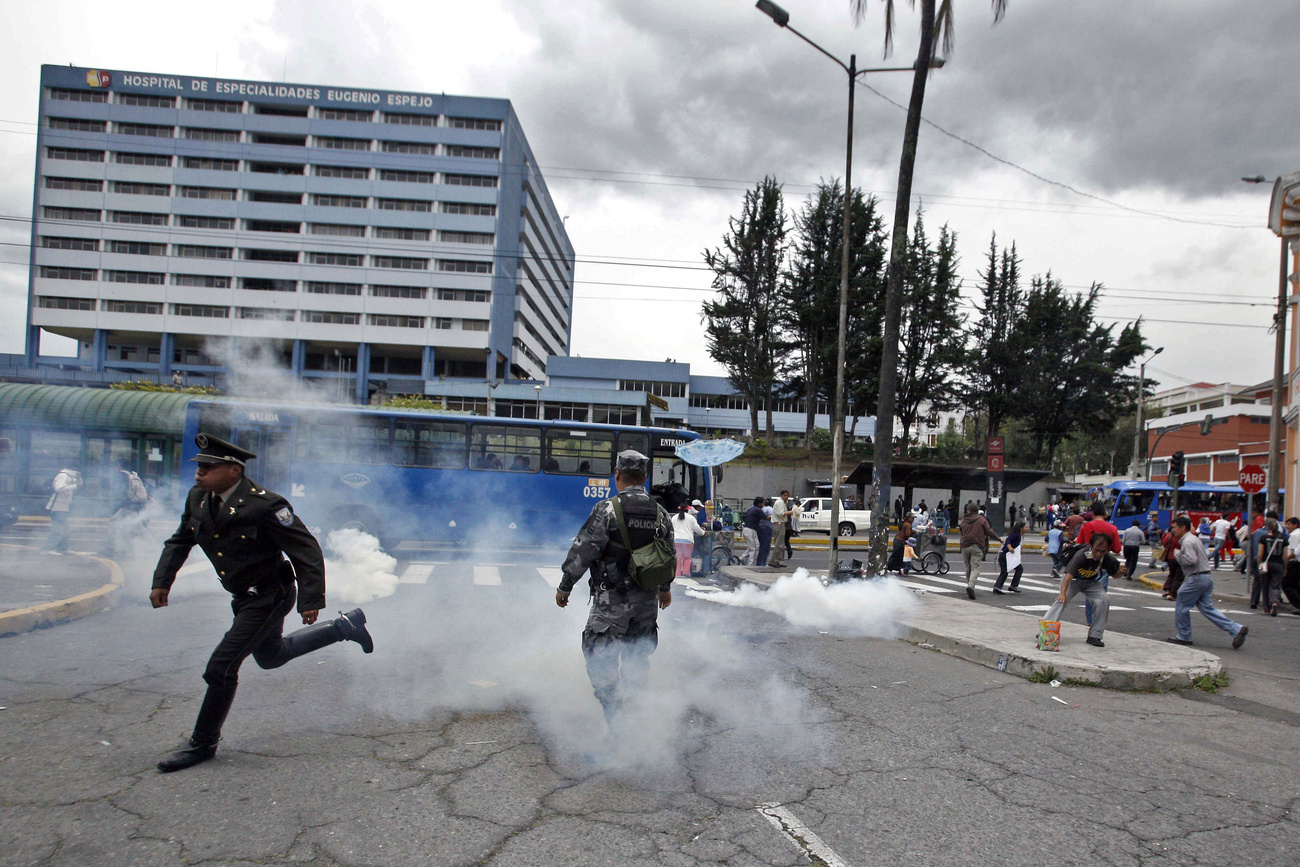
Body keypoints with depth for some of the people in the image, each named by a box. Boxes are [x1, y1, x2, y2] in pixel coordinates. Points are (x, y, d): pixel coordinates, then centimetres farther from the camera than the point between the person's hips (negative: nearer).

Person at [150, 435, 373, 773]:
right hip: (244, 596, 9)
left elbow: (306, 549, -23)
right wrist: (162, 581, 2)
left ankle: (203, 744, 11)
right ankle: (344, 626, 39)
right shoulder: (198, 498, -4)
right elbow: (179, 541, 14)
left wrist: (311, 599, -25)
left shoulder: (263, 505, -27)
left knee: (221, 667, -10)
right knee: (271, 656, 26)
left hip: (270, 596, -9)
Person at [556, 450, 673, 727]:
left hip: (612, 600, -6)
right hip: (648, 600, 6)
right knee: (638, 657, 18)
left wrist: (565, 587, -1)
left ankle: (616, 721, -1)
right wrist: (665, 587, 32)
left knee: (600, 657, 4)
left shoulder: (607, 509, -14)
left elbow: (583, 551, -13)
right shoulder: (660, 513, 4)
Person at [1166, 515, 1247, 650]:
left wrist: (1179, 556, -10)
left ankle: (1183, 637, 8)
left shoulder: (1187, 542, -14)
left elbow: (1192, 560, -25)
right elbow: (1205, 558, 25)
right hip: (1207, 577, 10)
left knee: (1182, 606, 1)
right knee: (1208, 608, 7)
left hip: (1197, 578, -10)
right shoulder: (1193, 539, 19)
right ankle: (1236, 629, 0)